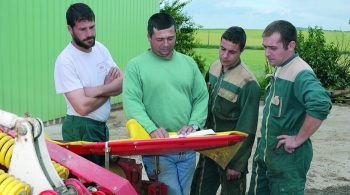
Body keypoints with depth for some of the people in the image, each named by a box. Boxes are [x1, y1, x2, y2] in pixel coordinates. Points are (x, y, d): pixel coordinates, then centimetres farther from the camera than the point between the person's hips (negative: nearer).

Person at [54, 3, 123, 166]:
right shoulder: (65, 60, -19)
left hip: (102, 125, 7)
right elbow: (83, 107, -24)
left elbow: (123, 83, -5)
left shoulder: (100, 48, 2)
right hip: (80, 129, -7)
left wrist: (96, 90, -22)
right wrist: (109, 88, -9)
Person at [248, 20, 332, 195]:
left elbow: (321, 103, -40)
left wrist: (299, 139, -29)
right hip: (264, 152, 8)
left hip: (288, 156, -8)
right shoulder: (279, 68, 5)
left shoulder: (300, 74, -23)